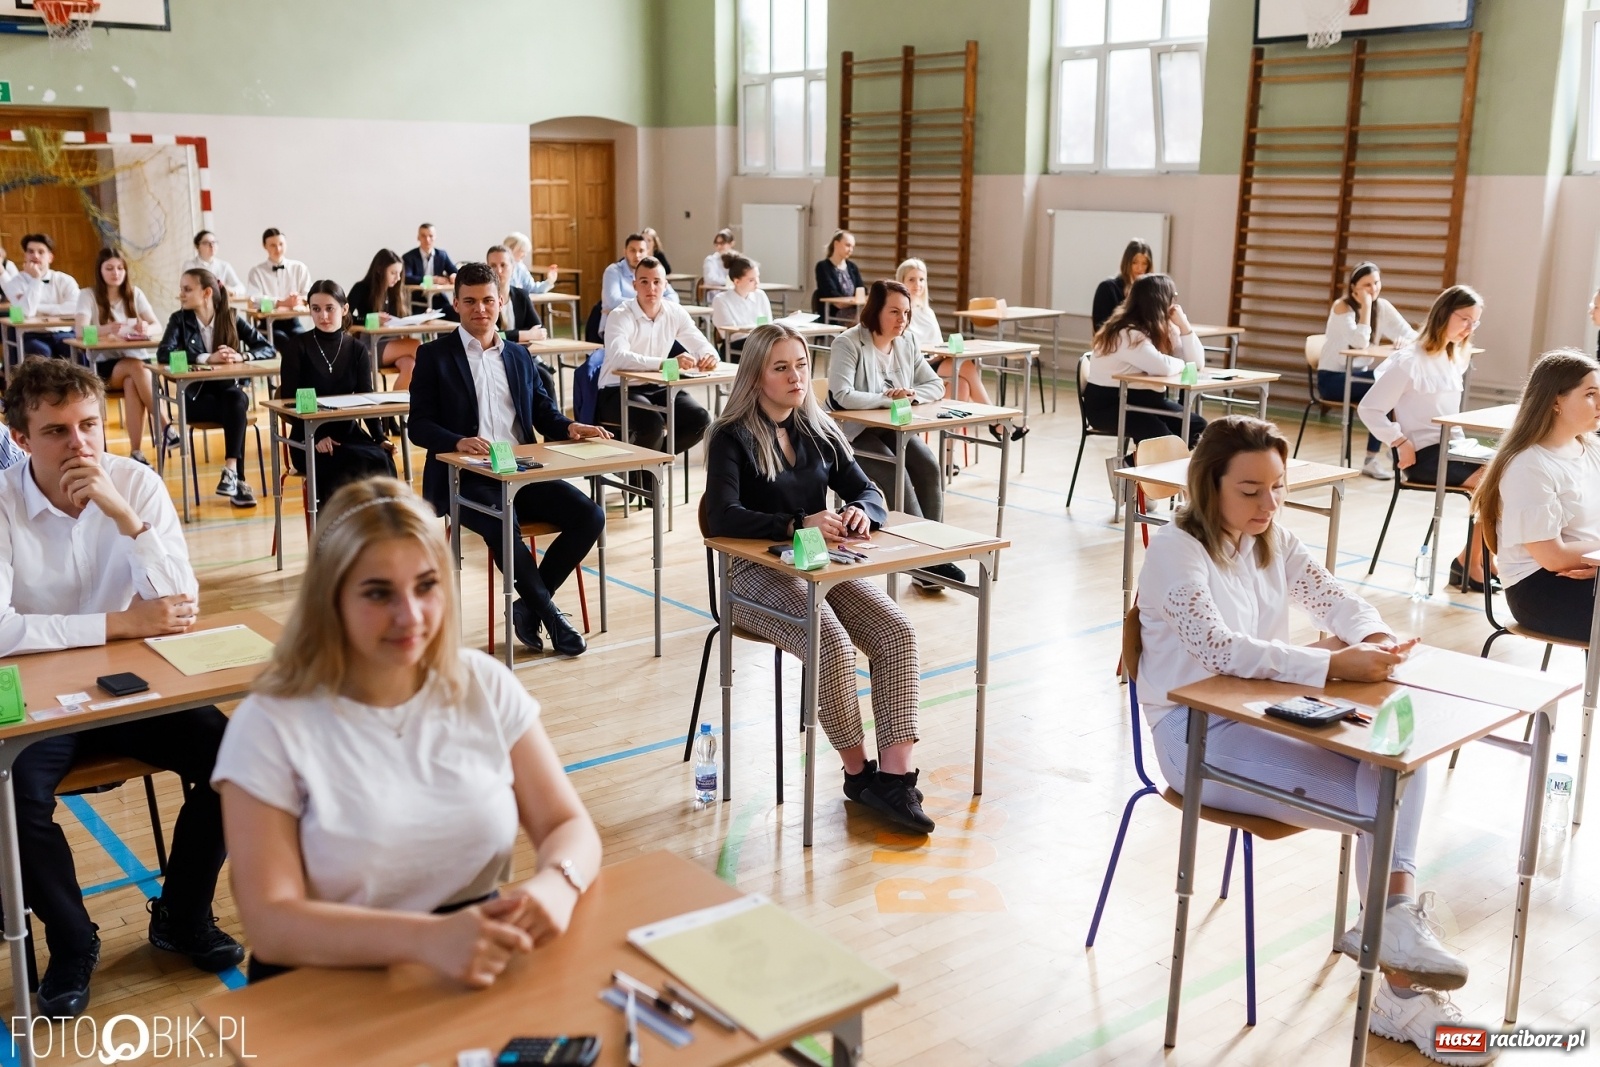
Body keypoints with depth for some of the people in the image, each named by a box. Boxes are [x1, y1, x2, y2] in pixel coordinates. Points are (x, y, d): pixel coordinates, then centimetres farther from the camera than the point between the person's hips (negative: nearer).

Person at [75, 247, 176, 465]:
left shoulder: (134, 293, 8)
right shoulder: (88, 295, -1)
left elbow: (157, 325, -1)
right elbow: (81, 331, -17)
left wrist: (146, 329, -27)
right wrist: (108, 329, -38)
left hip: (137, 360, 2)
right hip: (105, 365, -2)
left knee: (132, 383, -34)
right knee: (136, 367, -35)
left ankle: (136, 451, -34)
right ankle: (166, 427, -35)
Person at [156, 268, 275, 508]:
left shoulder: (231, 318, 2)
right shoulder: (179, 320, -1)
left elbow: (267, 349, -2)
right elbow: (164, 353, -19)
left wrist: (241, 357, -23)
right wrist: (207, 358, -29)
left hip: (229, 390, 2)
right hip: (196, 396, -2)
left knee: (236, 401, -35)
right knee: (236, 412, -32)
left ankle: (230, 472, -37)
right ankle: (238, 479, -31)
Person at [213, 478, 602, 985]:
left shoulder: (485, 687, 3)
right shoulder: (271, 724, -8)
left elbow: (569, 826, 3)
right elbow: (270, 923, -14)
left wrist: (554, 885, -21)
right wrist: (427, 937, -29)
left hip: (486, 971, 3)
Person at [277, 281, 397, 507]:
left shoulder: (357, 349, 9)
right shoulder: (299, 348, -1)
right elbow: (289, 402, -5)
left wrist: (380, 438, -13)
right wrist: (315, 437, -20)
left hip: (349, 433, 3)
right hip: (309, 440, -3)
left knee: (382, 459, -30)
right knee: (362, 463, -32)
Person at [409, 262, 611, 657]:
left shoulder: (518, 355, 20)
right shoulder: (434, 355, 5)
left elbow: (544, 412, 17)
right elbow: (420, 425, -4)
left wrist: (570, 427, -7)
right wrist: (459, 442, -25)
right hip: (464, 477, -5)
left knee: (589, 516, -17)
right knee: (502, 525, -36)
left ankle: (527, 607, -5)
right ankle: (549, 614, -16)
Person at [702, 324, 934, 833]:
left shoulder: (820, 431, 12)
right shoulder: (732, 438, -6)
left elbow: (868, 491, 12)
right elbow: (722, 517, -20)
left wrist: (860, 513, -13)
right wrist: (798, 524, -30)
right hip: (758, 575, -6)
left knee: (898, 634, -18)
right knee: (835, 647, -30)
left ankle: (896, 773, -20)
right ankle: (858, 771, -9)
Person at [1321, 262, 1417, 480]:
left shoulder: (1383, 307, 3)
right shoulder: (1342, 307, -13)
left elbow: (1412, 335, -6)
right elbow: (1360, 342, -28)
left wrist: (1406, 341, -29)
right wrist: (1365, 305, -23)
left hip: (1357, 376, 6)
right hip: (1331, 378, -6)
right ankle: (1373, 458, -19)